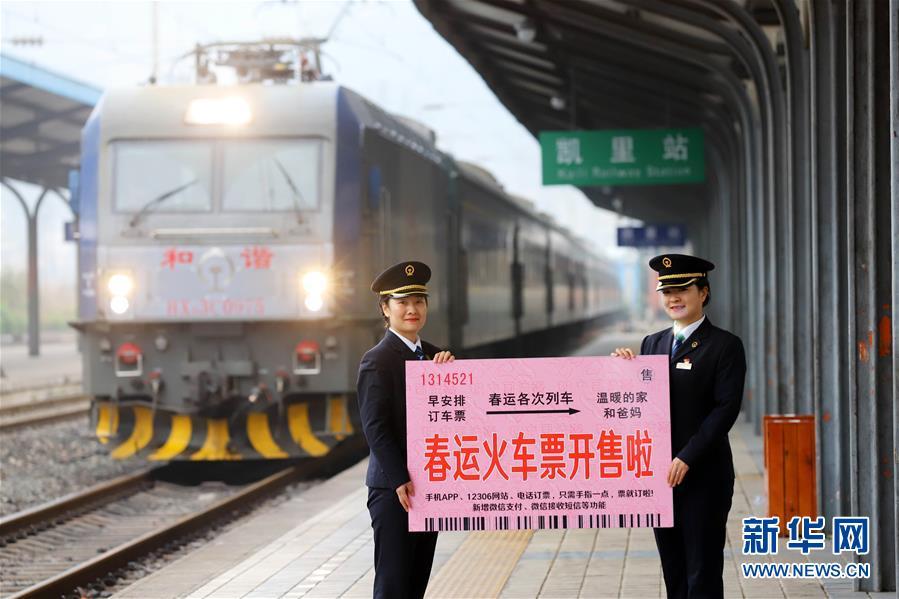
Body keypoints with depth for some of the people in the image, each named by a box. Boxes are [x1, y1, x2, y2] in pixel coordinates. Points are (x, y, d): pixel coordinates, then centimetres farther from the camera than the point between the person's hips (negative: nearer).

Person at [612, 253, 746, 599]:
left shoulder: (725, 346, -5)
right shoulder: (653, 344, 13)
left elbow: (726, 408, -13)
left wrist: (686, 458, -18)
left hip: (704, 476, -6)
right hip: (659, 475, 6)